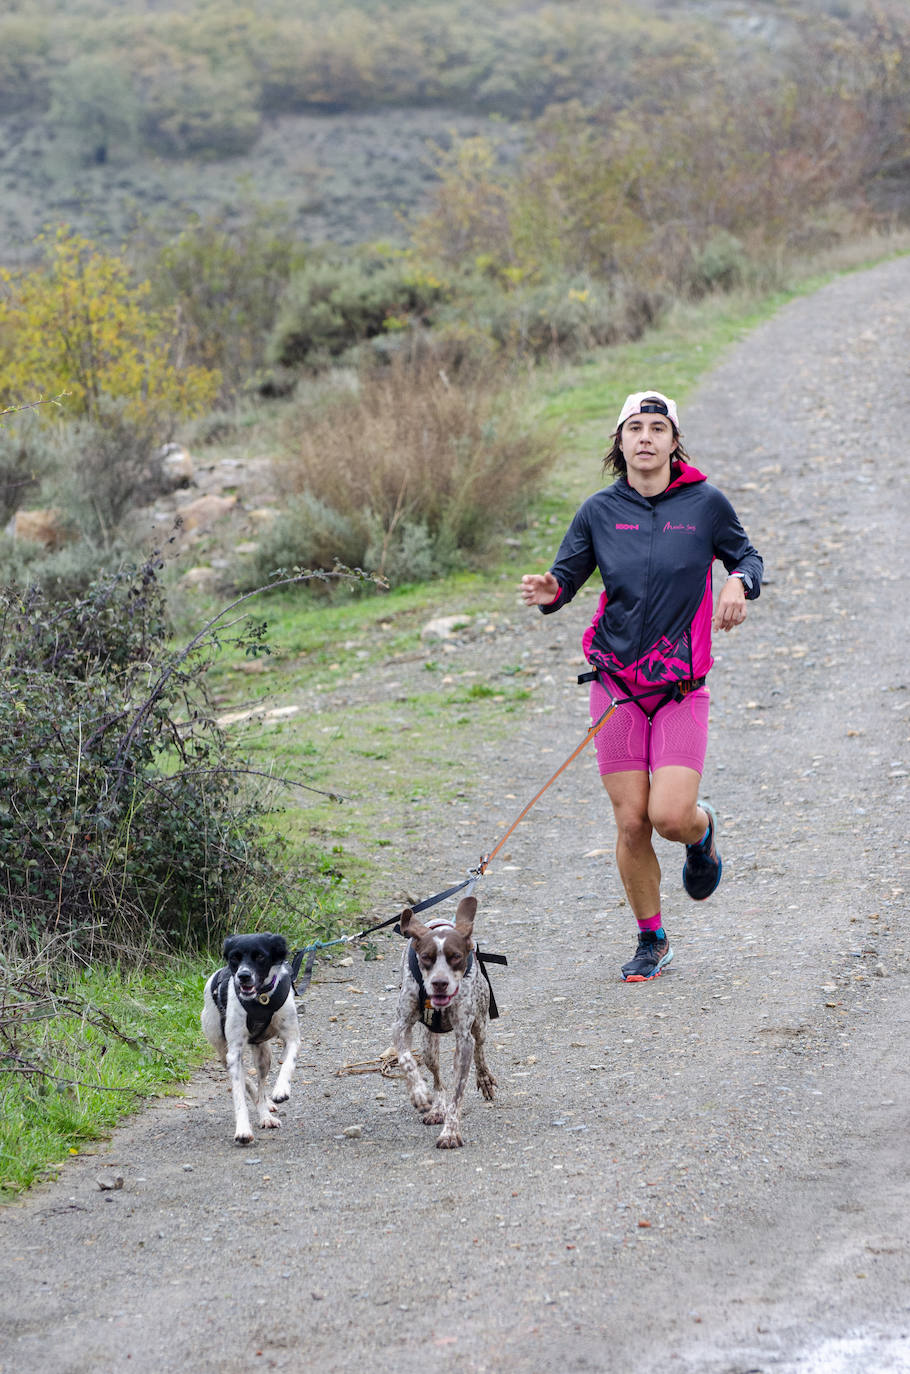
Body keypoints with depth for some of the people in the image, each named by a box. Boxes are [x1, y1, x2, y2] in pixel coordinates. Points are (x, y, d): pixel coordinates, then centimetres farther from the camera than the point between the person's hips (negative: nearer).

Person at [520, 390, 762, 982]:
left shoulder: (706, 503, -2)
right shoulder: (600, 511, 1)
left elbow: (746, 555, 12)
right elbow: (568, 574, 6)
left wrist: (740, 583, -11)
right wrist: (549, 593, -17)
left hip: (682, 689, -1)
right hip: (616, 683, 2)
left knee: (670, 815, -15)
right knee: (631, 822, 0)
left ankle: (704, 829, 24)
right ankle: (652, 941, 20)